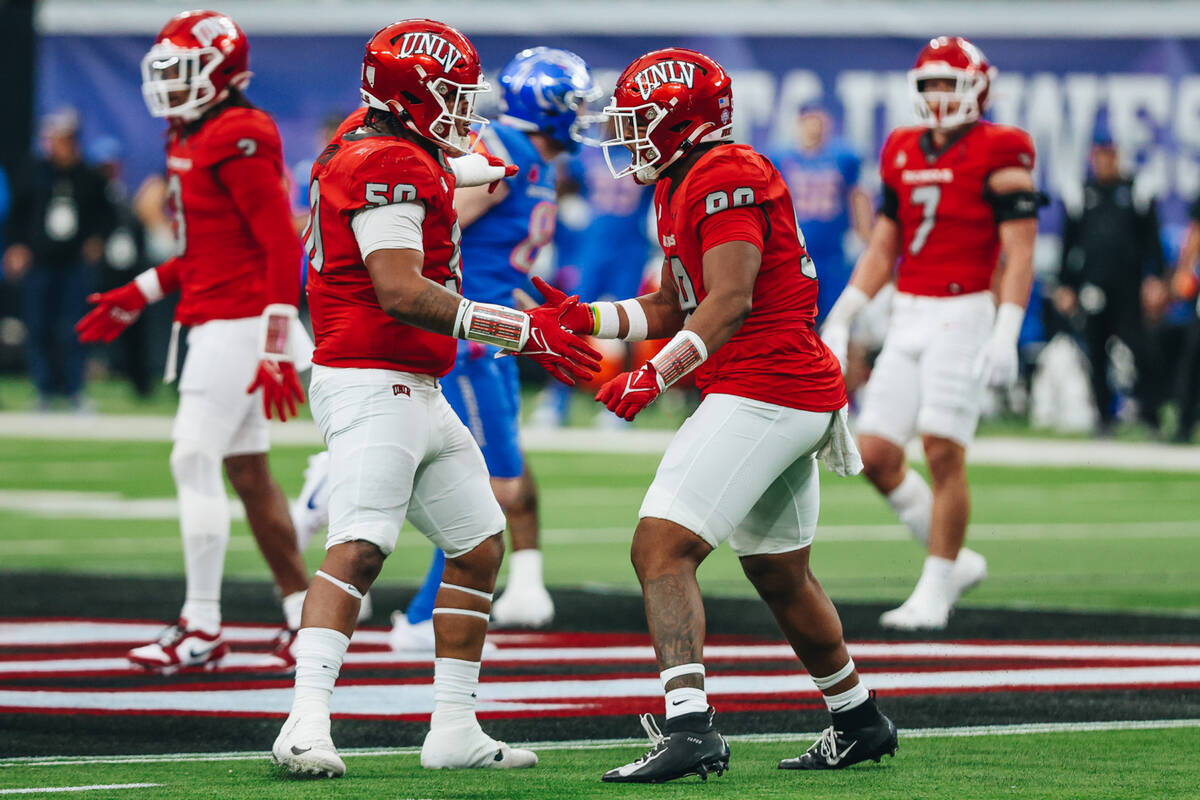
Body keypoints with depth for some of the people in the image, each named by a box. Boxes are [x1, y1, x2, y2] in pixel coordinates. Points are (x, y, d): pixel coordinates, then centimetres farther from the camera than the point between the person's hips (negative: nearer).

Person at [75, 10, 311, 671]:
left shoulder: (237, 142, -16)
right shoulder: (191, 139, 15)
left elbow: (282, 246, -20)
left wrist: (277, 350, -23)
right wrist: (138, 296, 23)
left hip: (236, 326, -10)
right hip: (214, 324, 10)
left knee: (196, 461, -9)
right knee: (246, 469, 11)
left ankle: (201, 628, -5)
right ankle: (302, 611, 16)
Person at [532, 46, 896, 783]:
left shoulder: (725, 177, -13)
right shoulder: (681, 187, 18)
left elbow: (729, 302, -21)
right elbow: (672, 309, 23)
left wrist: (657, 376, -26)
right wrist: (587, 320, 13)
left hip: (760, 390, -11)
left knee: (662, 550, -16)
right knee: (780, 575, 23)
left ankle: (691, 727, -27)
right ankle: (859, 723, 36)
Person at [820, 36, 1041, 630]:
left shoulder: (999, 157, -7)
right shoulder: (904, 155, 13)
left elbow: (1019, 253, -11)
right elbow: (882, 250, 18)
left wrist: (1005, 336, -19)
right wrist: (839, 321, 12)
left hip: (963, 315, -7)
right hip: (908, 319, 7)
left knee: (943, 454, -9)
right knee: (875, 456, 1)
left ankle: (935, 592, 1)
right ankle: (953, 561, 16)